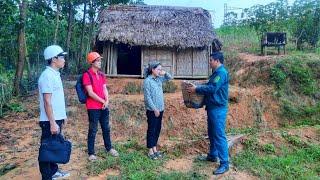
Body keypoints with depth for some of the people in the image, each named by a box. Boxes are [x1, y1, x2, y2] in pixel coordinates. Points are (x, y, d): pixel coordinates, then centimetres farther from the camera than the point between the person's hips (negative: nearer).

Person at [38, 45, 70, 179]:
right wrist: (52, 123, -22)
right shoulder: (47, 76, -19)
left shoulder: (55, 74, 10)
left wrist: (62, 115, 19)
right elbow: (47, 102, -22)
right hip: (50, 121, -9)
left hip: (57, 118, 9)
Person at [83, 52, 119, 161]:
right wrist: (102, 101, -11)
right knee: (93, 130, 2)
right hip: (93, 107, -7)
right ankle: (91, 153, 14)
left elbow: (105, 89, 10)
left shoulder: (101, 74, 11)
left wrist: (107, 101, -7)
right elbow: (90, 93, -16)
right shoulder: (87, 75, -11)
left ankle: (109, 148, 32)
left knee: (106, 128, 16)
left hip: (104, 106, 7)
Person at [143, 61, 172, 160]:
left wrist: (165, 73, -1)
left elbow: (170, 78, 20)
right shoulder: (147, 81, -14)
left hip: (160, 109, 7)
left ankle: (154, 148, 26)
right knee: (151, 130, 2)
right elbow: (147, 97, -17)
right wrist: (154, 109, -17)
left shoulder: (159, 79, 6)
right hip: (152, 110, -7)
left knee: (158, 129, 14)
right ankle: (150, 151, 13)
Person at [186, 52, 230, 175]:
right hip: (212, 108, 10)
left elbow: (212, 88, -25)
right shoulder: (216, 73, 15)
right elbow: (209, 85, 23)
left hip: (218, 109, -10)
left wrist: (196, 89, -17)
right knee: (212, 133, 19)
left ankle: (224, 164, 0)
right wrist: (196, 86, 12)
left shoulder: (222, 72, -17)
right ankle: (213, 155, 34)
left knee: (219, 135, -7)